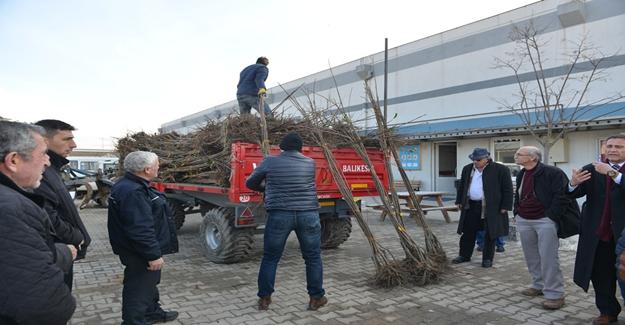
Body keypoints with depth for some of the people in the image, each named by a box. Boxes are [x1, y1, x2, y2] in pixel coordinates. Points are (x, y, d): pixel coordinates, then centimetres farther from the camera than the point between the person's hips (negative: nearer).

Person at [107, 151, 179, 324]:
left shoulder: (133, 185, 7)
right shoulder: (132, 192, -29)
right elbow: (140, 229, -31)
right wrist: (153, 255, -26)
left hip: (141, 251, 11)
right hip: (140, 253, -11)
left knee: (149, 282, 25)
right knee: (139, 288, 2)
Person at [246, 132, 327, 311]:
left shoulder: (270, 162, 1)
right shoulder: (310, 163, 7)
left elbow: (250, 183, 12)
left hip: (279, 215, -1)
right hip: (308, 214, 1)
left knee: (270, 258, 12)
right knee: (313, 257, 13)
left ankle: (264, 298, 19)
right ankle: (316, 298, 20)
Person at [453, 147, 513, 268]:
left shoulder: (501, 170, -7)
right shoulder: (467, 169, 9)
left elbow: (507, 189, -6)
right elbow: (461, 186, 17)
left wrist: (505, 207, -10)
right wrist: (459, 202, 13)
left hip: (491, 207, -4)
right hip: (471, 206, 4)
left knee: (489, 234, 5)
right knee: (467, 233, 10)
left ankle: (487, 258, 17)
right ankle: (464, 255, 22)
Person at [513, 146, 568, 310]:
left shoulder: (552, 172, -12)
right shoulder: (521, 175, 12)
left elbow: (561, 196, -16)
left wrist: (551, 217, -17)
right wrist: (517, 213, 14)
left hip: (545, 220, -8)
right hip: (523, 221, 8)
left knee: (548, 257, -6)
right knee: (531, 256, 14)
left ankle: (554, 294, 2)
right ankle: (539, 285, 29)